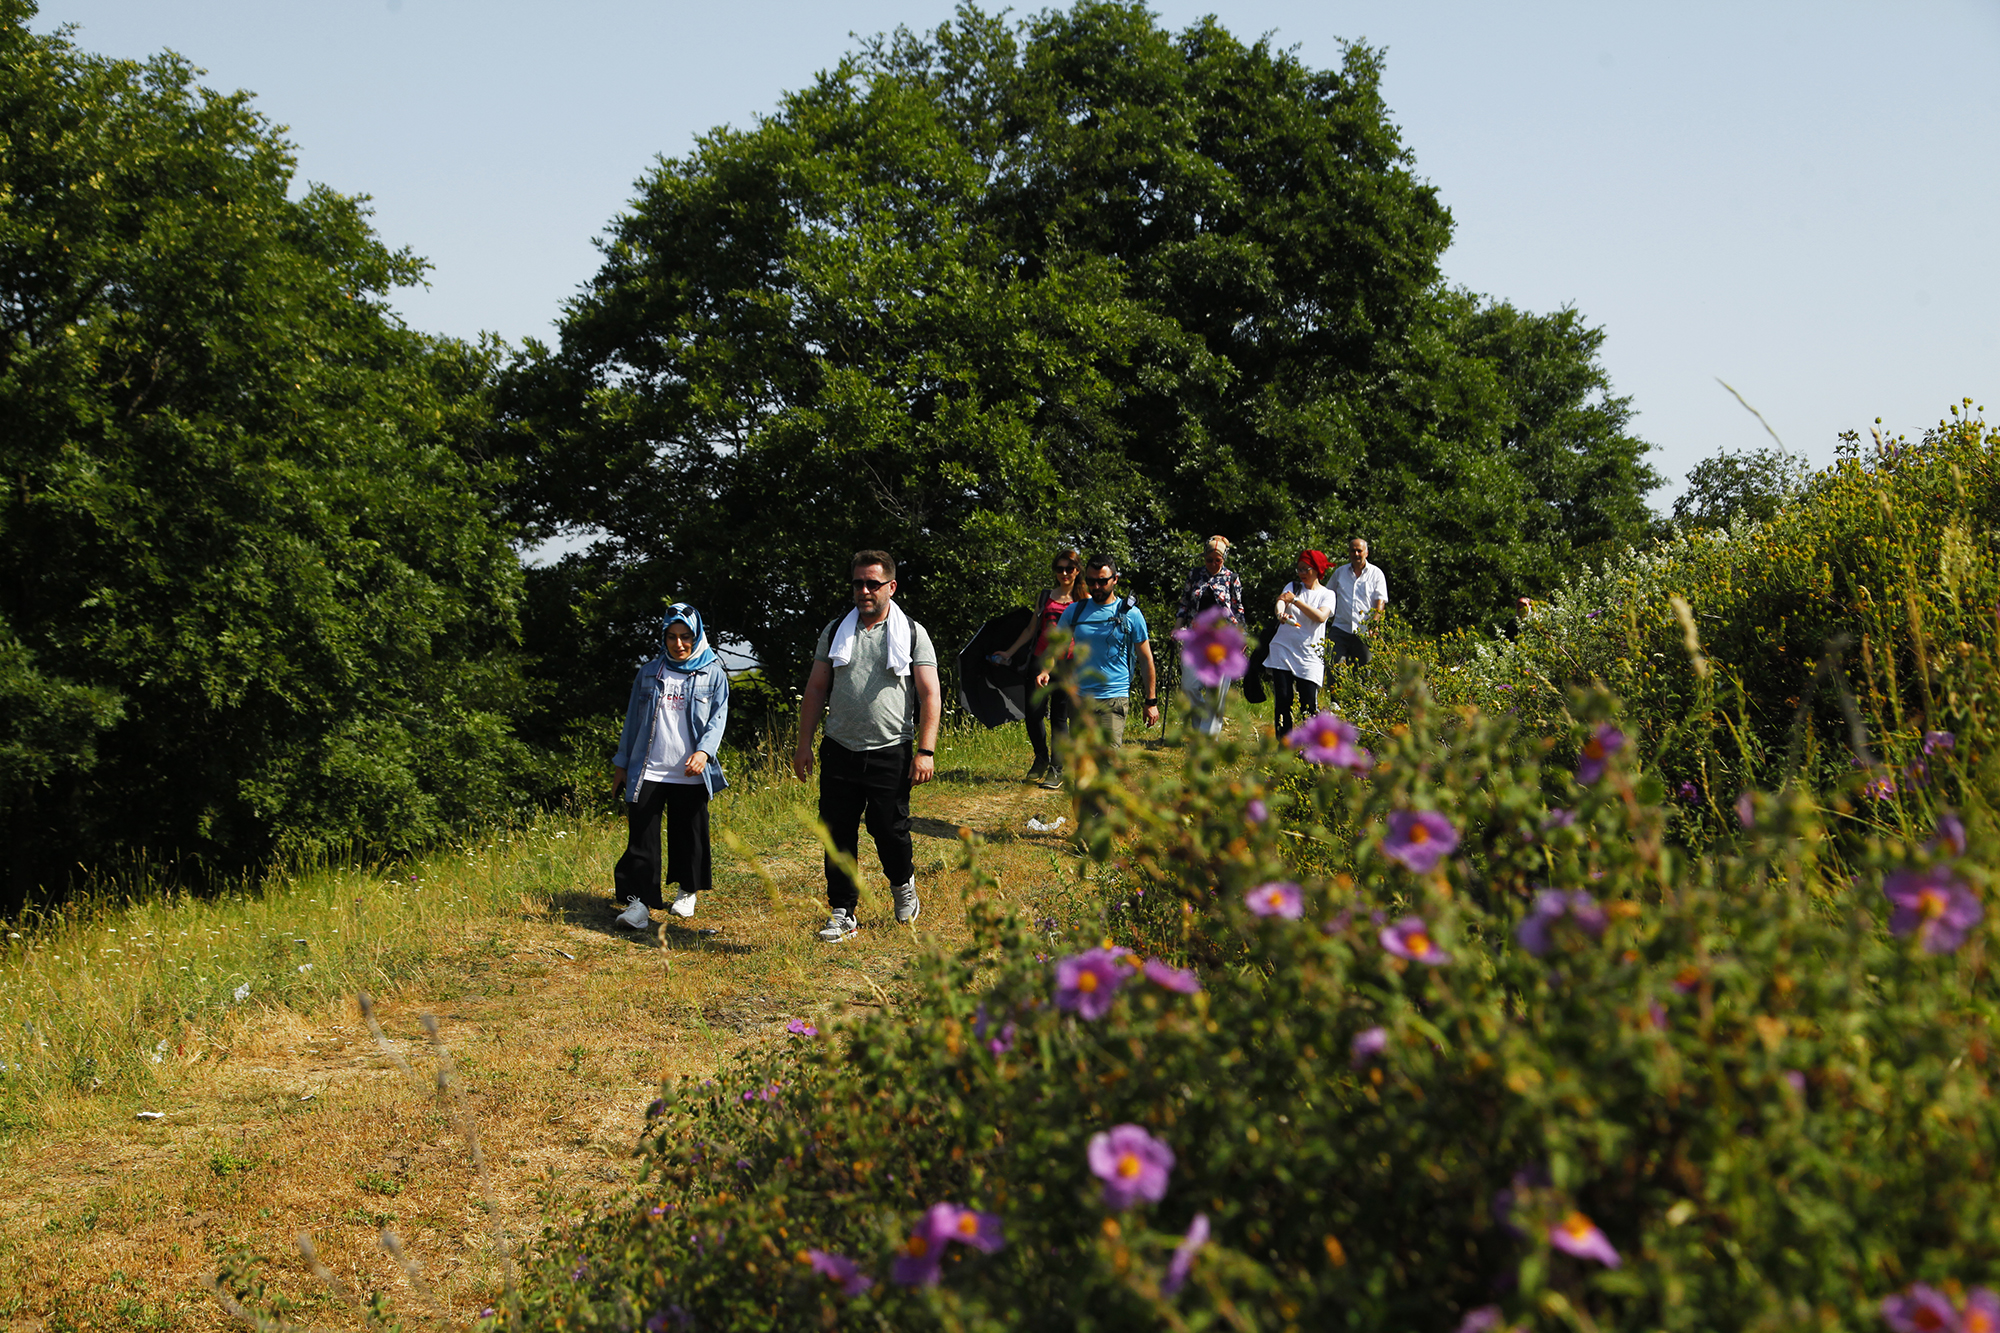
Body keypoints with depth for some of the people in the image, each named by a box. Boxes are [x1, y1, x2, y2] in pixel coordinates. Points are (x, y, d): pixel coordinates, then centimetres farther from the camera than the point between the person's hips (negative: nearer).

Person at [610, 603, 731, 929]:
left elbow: (718, 718, -2)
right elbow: (633, 719, 16)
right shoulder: (649, 673, 10)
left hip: (691, 775, -1)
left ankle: (688, 892, 25)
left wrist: (704, 751, -18)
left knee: (690, 834, 8)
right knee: (642, 836, -5)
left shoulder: (713, 674, 4)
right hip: (648, 771, 1)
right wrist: (621, 762, 18)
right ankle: (640, 900, -4)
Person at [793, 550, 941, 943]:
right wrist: (804, 744, 7)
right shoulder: (835, 632, 10)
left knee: (889, 829, -2)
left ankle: (903, 884, 29)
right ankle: (843, 912, 12)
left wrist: (925, 751, -9)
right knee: (838, 833, 2)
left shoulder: (913, 634, 3)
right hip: (840, 751, 3)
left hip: (891, 753, -2)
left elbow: (929, 695, -1)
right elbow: (815, 690, 13)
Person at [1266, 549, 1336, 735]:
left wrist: (1296, 600, -20)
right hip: (1283, 650, 2)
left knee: (1309, 705, -8)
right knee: (1283, 701, -3)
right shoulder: (1293, 587, 13)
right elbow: (1281, 601, -8)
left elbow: (1321, 617, -13)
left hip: (1309, 655, -2)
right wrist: (1281, 613, -32)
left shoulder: (1327, 594, 7)